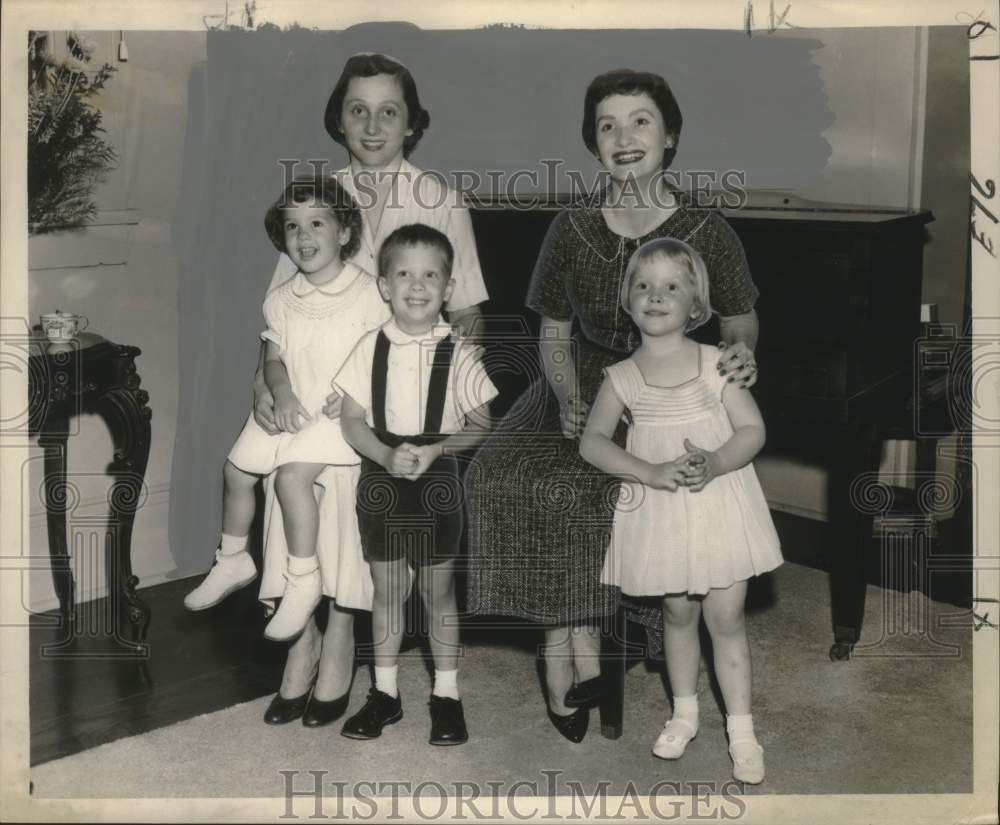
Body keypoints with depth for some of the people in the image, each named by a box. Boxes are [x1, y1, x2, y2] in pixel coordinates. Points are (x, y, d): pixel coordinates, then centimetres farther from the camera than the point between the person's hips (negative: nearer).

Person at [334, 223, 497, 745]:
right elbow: (351, 419, -1)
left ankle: (446, 693, 23)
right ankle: (385, 692, 27)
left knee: (438, 589, 8)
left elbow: (480, 425, -3)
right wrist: (387, 454, -19)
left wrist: (435, 449, -19)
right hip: (381, 477, 2)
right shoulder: (371, 348, -3)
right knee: (386, 589, 13)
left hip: (437, 480, -2)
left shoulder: (457, 353, -7)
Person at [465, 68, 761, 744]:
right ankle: (582, 649, -17)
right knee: (502, 475, -25)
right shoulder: (572, 228, 0)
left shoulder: (706, 230, -6)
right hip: (583, 389, 3)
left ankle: (564, 640, -11)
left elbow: (741, 321, 7)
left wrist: (742, 353, -17)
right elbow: (553, 333, 6)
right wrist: (568, 397, -13)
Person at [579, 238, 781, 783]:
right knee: (677, 615, 17)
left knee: (726, 618, 3)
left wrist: (714, 464, -25)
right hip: (660, 513, 1)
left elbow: (753, 430, -7)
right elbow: (592, 442, -7)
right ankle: (684, 712, 36)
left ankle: (741, 729, 16)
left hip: (720, 506, -1)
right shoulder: (621, 377, -4)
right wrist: (652, 472, -20)